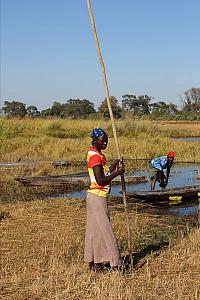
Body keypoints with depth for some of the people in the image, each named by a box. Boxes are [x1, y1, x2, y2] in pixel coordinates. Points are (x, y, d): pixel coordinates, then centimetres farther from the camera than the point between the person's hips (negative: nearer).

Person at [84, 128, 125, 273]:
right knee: (104, 230, -6)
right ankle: (114, 263, -2)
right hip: (97, 197, -10)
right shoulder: (95, 156, -18)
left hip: (96, 197, 10)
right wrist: (117, 173, -17)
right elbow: (100, 180, -24)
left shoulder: (95, 154, 13)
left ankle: (93, 262, 20)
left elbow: (103, 173, 20)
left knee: (95, 229, 13)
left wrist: (114, 166, 6)